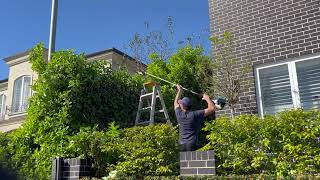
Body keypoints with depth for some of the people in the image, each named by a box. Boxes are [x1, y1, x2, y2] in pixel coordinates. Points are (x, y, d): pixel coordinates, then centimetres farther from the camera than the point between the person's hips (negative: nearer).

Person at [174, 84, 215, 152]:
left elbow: (176, 103, 27)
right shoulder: (195, 115, -8)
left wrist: (179, 91, 37)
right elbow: (212, 108, -7)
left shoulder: (179, 114, 4)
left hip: (182, 144, 5)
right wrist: (207, 98, 8)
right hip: (192, 144, -5)